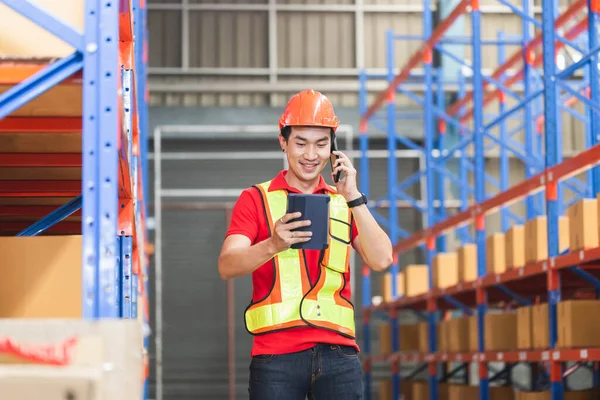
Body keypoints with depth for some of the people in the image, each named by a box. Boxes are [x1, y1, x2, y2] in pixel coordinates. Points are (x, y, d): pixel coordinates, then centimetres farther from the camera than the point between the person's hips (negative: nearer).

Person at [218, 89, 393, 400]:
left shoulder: (344, 202, 17)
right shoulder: (256, 199, 7)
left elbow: (381, 260, 2)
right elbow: (227, 266, -8)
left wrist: (353, 197, -5)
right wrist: (273, 245, -27)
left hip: (337, 351, 2)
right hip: (276, 353, -2)